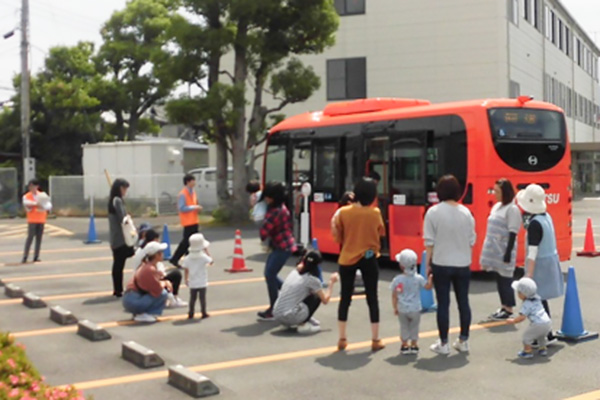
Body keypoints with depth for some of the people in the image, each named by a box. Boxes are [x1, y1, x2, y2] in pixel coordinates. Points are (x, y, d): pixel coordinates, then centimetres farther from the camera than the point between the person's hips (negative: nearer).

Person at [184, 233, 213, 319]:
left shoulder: (188, 258, -4)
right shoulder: (203, 256, -14)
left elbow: (186, 270, 2)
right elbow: (211, 262, 2)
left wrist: (186, 279, 15)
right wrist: (206, 252, 7)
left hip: (192, 283, 3)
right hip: (202, 283, -3)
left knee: (192, 298, 11)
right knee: (202, 298, 5)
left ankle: (191, 313, 14)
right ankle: (204, 313, 9)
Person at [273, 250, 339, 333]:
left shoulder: (293, 273, 11)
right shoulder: (312, 280, -6)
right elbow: (325, 300, 6)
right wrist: (332, 282, 17)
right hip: (291, 318, -7)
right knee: (317, 296, 10)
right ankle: (303, 325, 0)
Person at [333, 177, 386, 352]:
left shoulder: (343, 212, -8)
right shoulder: (375, 213, -8)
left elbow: (337, 237, -1)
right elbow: (381, 232, 7)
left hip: (347, 259, 1)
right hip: (369, 259, -1)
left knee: (345, 298, 10)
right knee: (372, 298, 7)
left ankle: (342, 339, 14)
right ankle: (375, 340, 12)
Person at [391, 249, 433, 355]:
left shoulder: (397, 280, -8)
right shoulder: (418, 278, -7)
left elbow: (394, 296, -4)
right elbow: (428, 286, -1)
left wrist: (395, 308, 6)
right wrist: (430, 278, 14)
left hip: (402, 309, 0)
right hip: (415, 309, 0)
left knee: (404, 326, 15)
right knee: (414, 326, 15)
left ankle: (405, 345, 19)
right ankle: (414, 345, 19)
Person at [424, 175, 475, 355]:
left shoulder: (433, 212, -9)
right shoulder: (465, 212, 1)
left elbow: (429, 242, -8)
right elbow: (471, 241, 6)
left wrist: (428, 263, 1)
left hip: (441, 264, -3)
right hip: (462, 264, 3)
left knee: (443, 303, 3)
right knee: (463, 302, 12)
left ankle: (443, 344, 8)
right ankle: (463, 340, 21)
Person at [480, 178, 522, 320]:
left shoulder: (512, 209, -12)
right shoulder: (496, 206, 13)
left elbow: (513, 233, -16)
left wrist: (508, 253, -19)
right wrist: (487, 250, 18)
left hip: (504, 250, -8)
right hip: (494, 249, 8)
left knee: (505, 279, -1)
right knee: (499, 279, 12)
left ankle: (508, 309, 8)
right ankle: (503, 307, 20)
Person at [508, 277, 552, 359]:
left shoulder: (527, 304, -11)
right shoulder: (537, 298, 12)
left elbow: (522, 317, -16)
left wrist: (513, 321, -3)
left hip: (538, 325, -9)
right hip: (548, 322, 9)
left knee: (526, 335, 8)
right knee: (541, 336, 35)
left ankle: (527, 351, 11)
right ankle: (542, 349, 38)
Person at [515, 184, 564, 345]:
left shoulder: (534, 224, -21)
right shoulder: (546, 216, 5)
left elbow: (533, 251, -21)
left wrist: (529, 274, -19)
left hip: (540, 263, -10)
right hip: (551, 259, 10)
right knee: (541, 299, 17)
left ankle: (547, 336, 0)